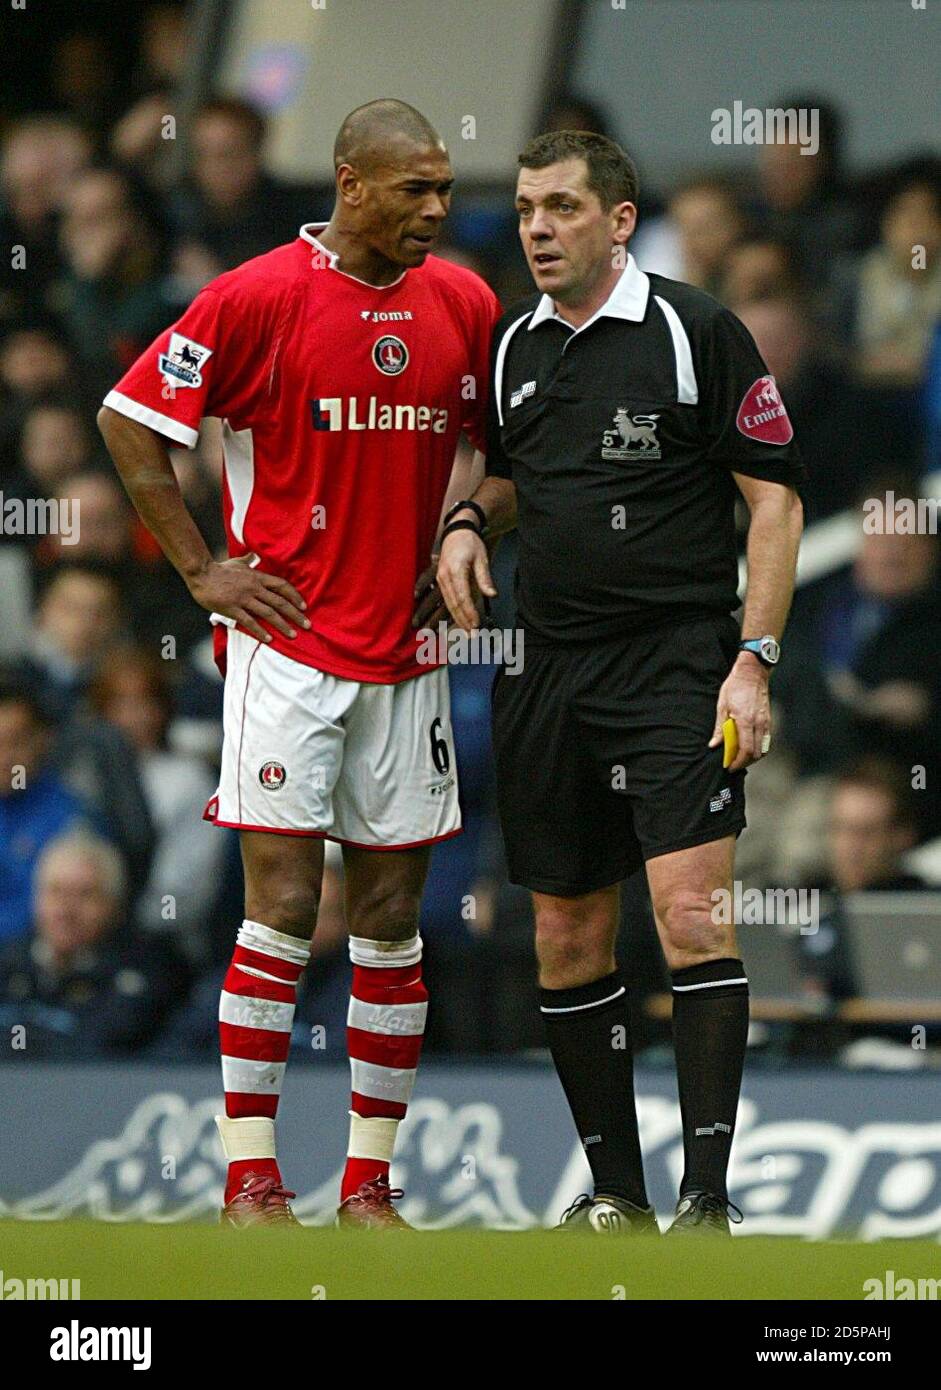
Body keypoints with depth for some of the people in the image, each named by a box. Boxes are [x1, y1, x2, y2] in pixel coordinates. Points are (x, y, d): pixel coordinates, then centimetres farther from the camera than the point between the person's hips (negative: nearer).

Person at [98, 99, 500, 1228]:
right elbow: (128, 421, -3)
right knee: (283, 902, -8)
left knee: (391, 914, 5)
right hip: (288, 640, -5)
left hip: (404, 649, 5)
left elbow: (494, 443, 23)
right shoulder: (257, 298, -9)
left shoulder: (464, 306, 6)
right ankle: (250, 1181, -2)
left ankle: (369, 1183, 11)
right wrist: (202, 570, -5)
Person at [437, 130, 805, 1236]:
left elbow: (775, 496, -5)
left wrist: (754, 659, -12)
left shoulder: (696, 333, -5)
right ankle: (616, 1193, 16)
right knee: (567, 936, 7)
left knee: (691, 914, -16)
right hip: (547, 674, 6)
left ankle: (707, 1197, -16)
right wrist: (470, 522, 4)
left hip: (677, 665, -6)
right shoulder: (513, 345, 11)